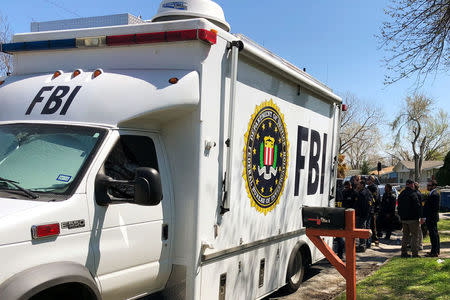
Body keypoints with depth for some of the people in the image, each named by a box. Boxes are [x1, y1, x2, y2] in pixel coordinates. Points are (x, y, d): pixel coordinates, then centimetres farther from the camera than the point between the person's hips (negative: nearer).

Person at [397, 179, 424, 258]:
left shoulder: (401, 194, 13)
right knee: (415, 236, -1)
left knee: (405, 235, 14)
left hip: (404, 219, 7)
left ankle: (404, 252, 15)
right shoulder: (413, 194, -12)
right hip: (413, 218, -7)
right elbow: (418, 206, -17)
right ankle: (415, 253, -2)